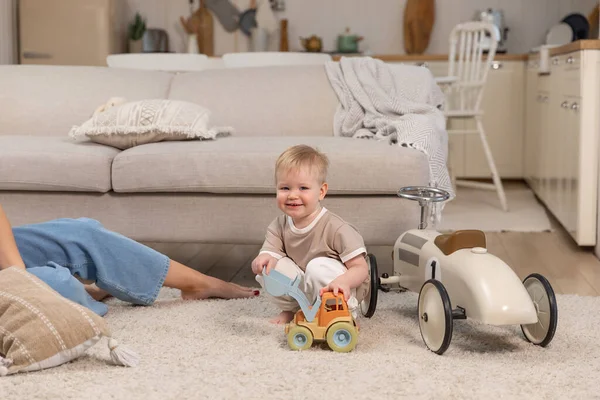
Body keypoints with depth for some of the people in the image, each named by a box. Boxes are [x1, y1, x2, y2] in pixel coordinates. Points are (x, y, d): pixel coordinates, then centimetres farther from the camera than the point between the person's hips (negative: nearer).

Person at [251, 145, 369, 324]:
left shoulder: (336, 228, -24)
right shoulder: (280, 225, -6)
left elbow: (361, 268, -24)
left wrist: (344, 281, -48)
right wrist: (265, 257, -37)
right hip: (303, 289, 6)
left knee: (319, 267, -33)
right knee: (269, 267, -14)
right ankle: (292, 309, 9)